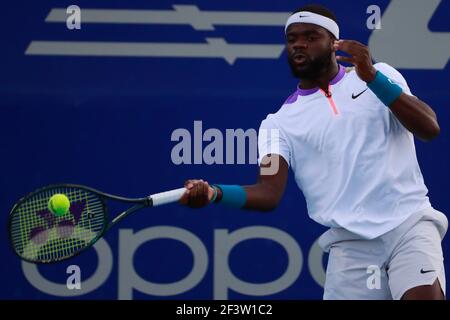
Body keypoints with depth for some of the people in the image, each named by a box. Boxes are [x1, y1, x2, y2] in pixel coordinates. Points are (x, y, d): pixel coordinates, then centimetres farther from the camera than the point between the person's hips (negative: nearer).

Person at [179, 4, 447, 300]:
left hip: (409, 222, -1)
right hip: (351, 242, 2)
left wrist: (372, 77, -14)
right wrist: (213, 193, -23)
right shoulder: (279, 123, 10)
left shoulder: (380, 77, 10)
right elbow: (269, 193, -3)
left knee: (423, 296, -25)